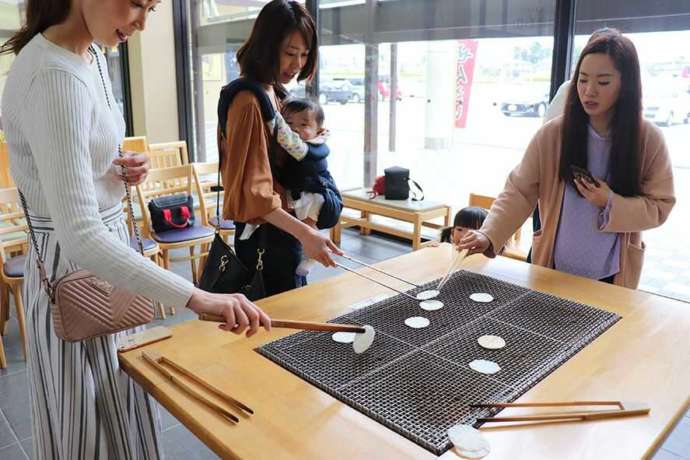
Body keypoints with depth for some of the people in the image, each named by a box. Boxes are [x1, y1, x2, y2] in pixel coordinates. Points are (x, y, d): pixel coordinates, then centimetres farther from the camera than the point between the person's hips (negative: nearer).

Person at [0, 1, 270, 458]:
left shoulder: (91, 55, 4)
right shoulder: (56, 77, -26)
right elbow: (79, 234, -33)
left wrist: (120, 167, -3)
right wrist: (197, 297, -38)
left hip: (106, 248, 9)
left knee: (120, 414, 25)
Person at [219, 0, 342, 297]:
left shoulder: (275, 94, 10)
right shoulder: (249, 102, -19)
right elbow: (254, 190, -24)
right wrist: (304, 233, -31)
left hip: (283, 229, 9)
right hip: (266, 236, -9)